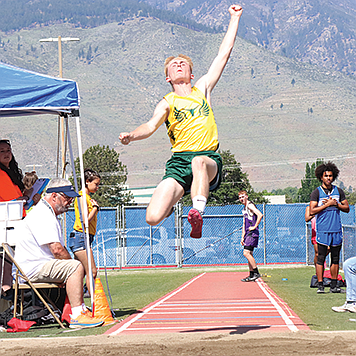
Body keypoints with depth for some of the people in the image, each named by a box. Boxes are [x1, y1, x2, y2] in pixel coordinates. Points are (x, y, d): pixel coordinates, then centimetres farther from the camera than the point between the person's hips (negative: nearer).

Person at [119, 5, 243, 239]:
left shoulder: (202, 89, 20)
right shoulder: (167, 103, 14)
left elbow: (223, 54, 21)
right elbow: (151, 125, -3)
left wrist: (235, 18, 23)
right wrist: (131, 136, -24)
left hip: (209, 160, 0)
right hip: (179, 162, 0)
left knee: (199, 161, -41)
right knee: (153, 218, -17)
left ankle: (197, 213, -50)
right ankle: (172, 202, 18)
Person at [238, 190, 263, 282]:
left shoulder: (250, 205, -9)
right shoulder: (244, 208, 21)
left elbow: (260, 215, -23)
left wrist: (254, 226, -18)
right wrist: (243, 237, 21)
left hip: (252, 233, -10)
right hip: (248, 233, 10)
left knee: (246, 253, -16)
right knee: (249, 254, 10)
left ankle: (256, 273, -13)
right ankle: (251, 275, 14)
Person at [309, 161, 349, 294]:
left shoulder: (338, 191, 12)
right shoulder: (316, 192, 0)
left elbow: (347, 208, 12)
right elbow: (312, 211, -8)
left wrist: (336, 204, -5)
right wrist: (327, 204, -11)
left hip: (337, 229, 4)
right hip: (322, 230, -4)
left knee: (335, 258, 6)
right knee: (321, 258, -4)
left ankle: (334, 285, 12)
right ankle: (320, 285, -1)